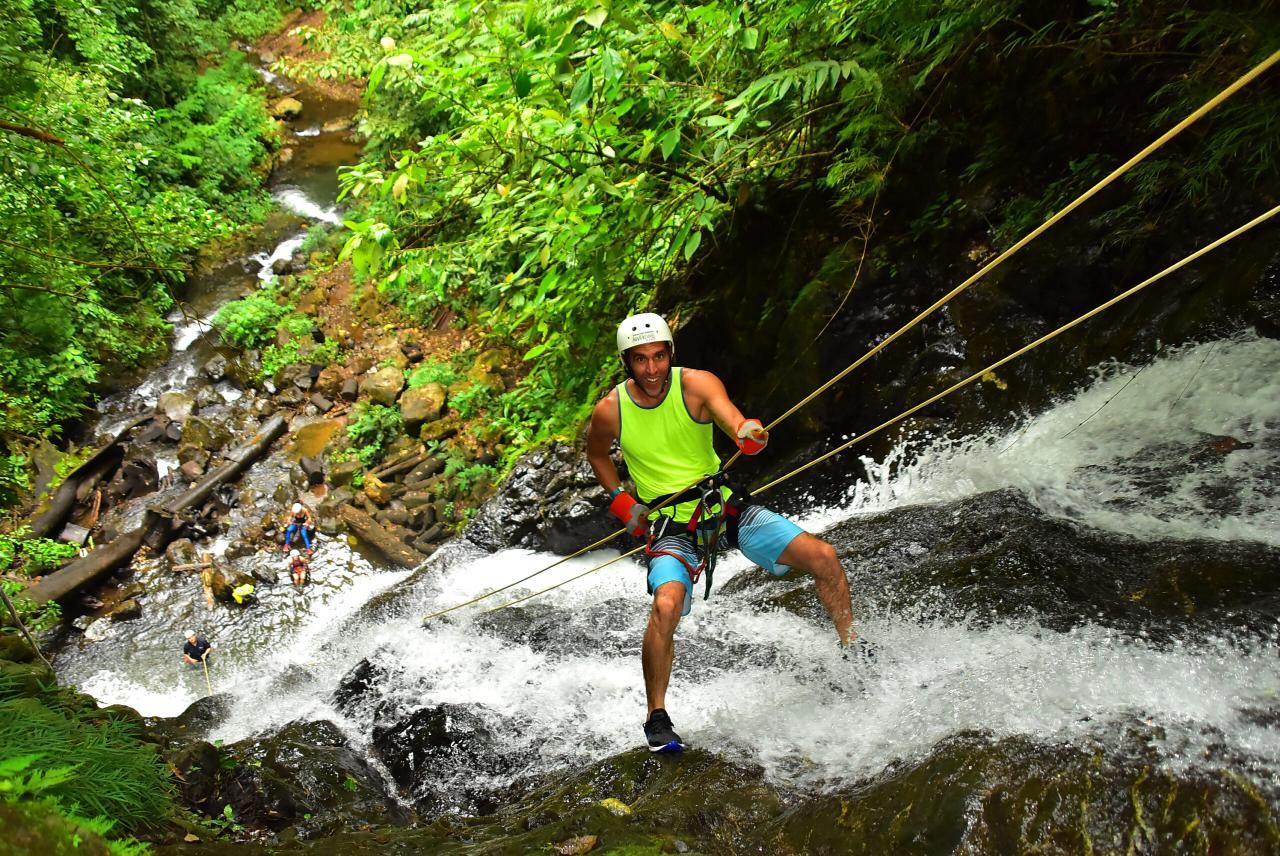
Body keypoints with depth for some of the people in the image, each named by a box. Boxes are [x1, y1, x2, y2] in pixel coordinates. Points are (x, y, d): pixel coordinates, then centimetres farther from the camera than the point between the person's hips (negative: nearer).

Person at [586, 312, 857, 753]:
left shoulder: (697, 384, -11)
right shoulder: (609, 411, -7)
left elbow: (732, 418, -30)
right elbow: (596, 455, 15)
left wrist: (749, 434, -54)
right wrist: (621, 503, 3)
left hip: (724, 505, 2)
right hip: (669, 525, -2)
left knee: (824, 557, -9)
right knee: (667, 606, -30)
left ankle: (852, 650, 17)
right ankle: (657, 718, -10)